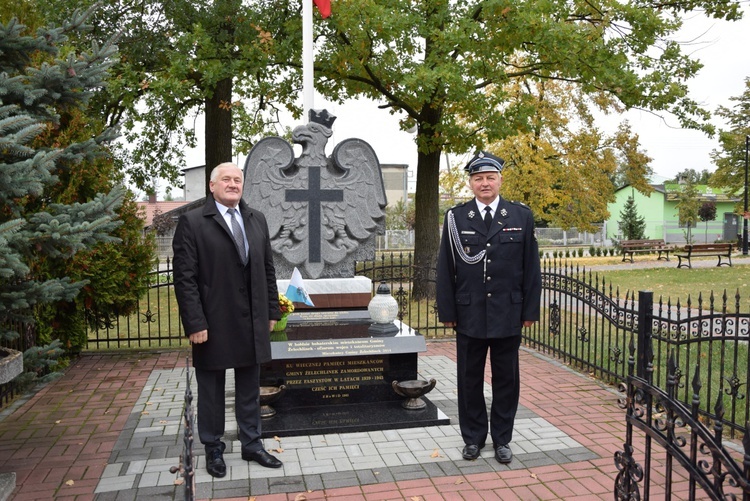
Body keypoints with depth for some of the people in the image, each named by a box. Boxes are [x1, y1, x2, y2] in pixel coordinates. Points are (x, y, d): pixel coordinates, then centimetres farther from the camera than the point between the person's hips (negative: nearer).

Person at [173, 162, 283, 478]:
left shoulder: (257, 220, 8)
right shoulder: (192, 222, -6)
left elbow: (268, 269, 11)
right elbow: (185, 277, -11)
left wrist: (272, 311, 7)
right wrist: (195, 323, -15)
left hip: (253, 322, 4)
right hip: (213, 323, -4)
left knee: (249, 389, 15)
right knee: (211, 391, 11)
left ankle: (252, 445, 30)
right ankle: (213, 450, 29)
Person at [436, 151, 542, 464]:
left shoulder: (521, 216, 2)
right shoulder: (455, 218, 0)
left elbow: (531, 268, 3)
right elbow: (446, 269, 1)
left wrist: (530, 310, 0)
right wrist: (447, 311, -3)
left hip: (508, 314, 1)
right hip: (469, 315, 0)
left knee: (506, 379, 11)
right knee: (470, 379, 11)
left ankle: (502, 439, 27)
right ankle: (473, 438, 27)